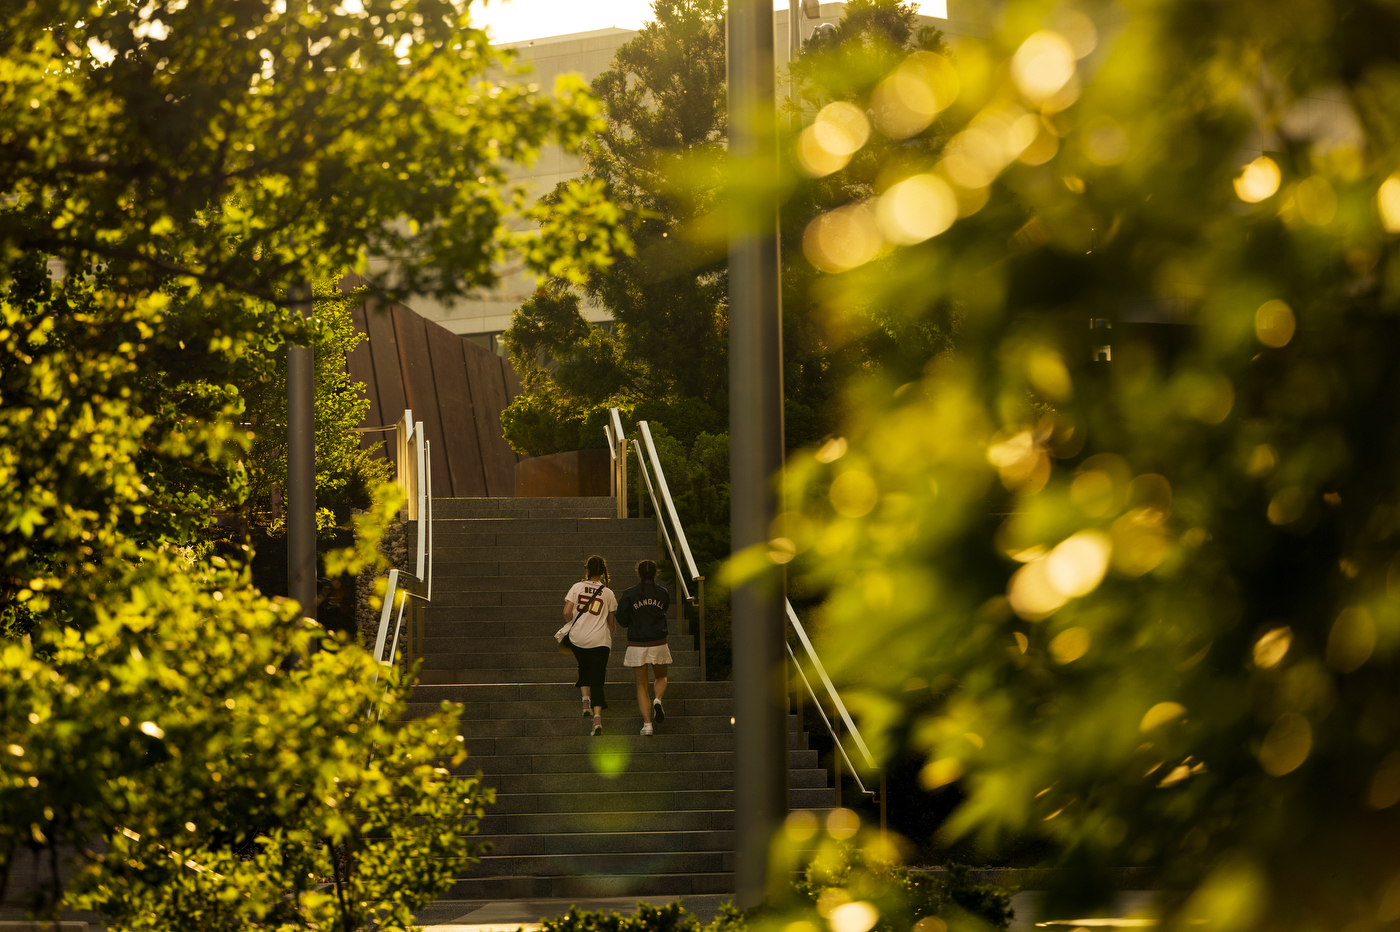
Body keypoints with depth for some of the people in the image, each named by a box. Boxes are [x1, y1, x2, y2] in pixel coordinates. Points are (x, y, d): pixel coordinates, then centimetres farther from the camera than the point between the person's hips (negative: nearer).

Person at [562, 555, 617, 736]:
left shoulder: (577, 587, 0)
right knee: (597, 681, 0)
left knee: (584, 667, 31)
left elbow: (566, 613, -4)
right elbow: (612, 622, 7)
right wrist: (609, 639, 24)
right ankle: (597, 716, -17)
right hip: (600, 640, -1)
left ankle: (586, 700, 14)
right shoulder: (608, 593, 2)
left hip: (578, 638, 1)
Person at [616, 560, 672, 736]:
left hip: (637, 644, -1)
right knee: (661, 677, 24)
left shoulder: (629, 594, -7)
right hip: (658, 643, 1)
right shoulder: (663, 594, 0)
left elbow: (622, 620, -4)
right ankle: (658, 700, -8)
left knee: (641, 685, 9)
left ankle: (647, 723, -3)